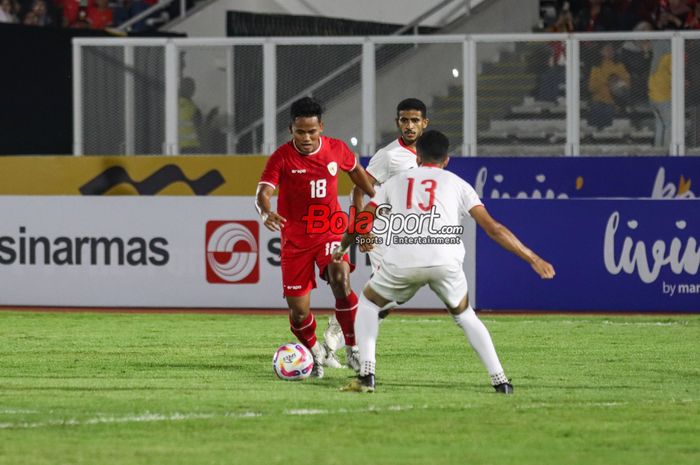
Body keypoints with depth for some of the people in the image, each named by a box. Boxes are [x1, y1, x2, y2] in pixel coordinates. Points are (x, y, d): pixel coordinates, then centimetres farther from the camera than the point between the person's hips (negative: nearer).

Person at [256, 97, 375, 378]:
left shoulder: (336, 149, -3)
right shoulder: (282, 157, -13)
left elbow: (355, 170, 19)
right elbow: (263, 192, -24)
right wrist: (266, 212, -46)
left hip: (330, 231, 1)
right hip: (295, 237, -1)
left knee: (341, 281, -29)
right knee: (298, 312, -2)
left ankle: (353, 348, -13)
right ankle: (315, 353, 30)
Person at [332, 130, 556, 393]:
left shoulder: (396, 182, 27)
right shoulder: (457, 184, 23)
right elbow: (493, 228, 15)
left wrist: (342, 248, 45)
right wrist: (533, 259, 19)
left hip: (402, 260, 0)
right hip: (445, 259, 0)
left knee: (368, 304, 26)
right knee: (464, 315, 26)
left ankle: (366, 375, 10)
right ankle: (499, 380, 14)